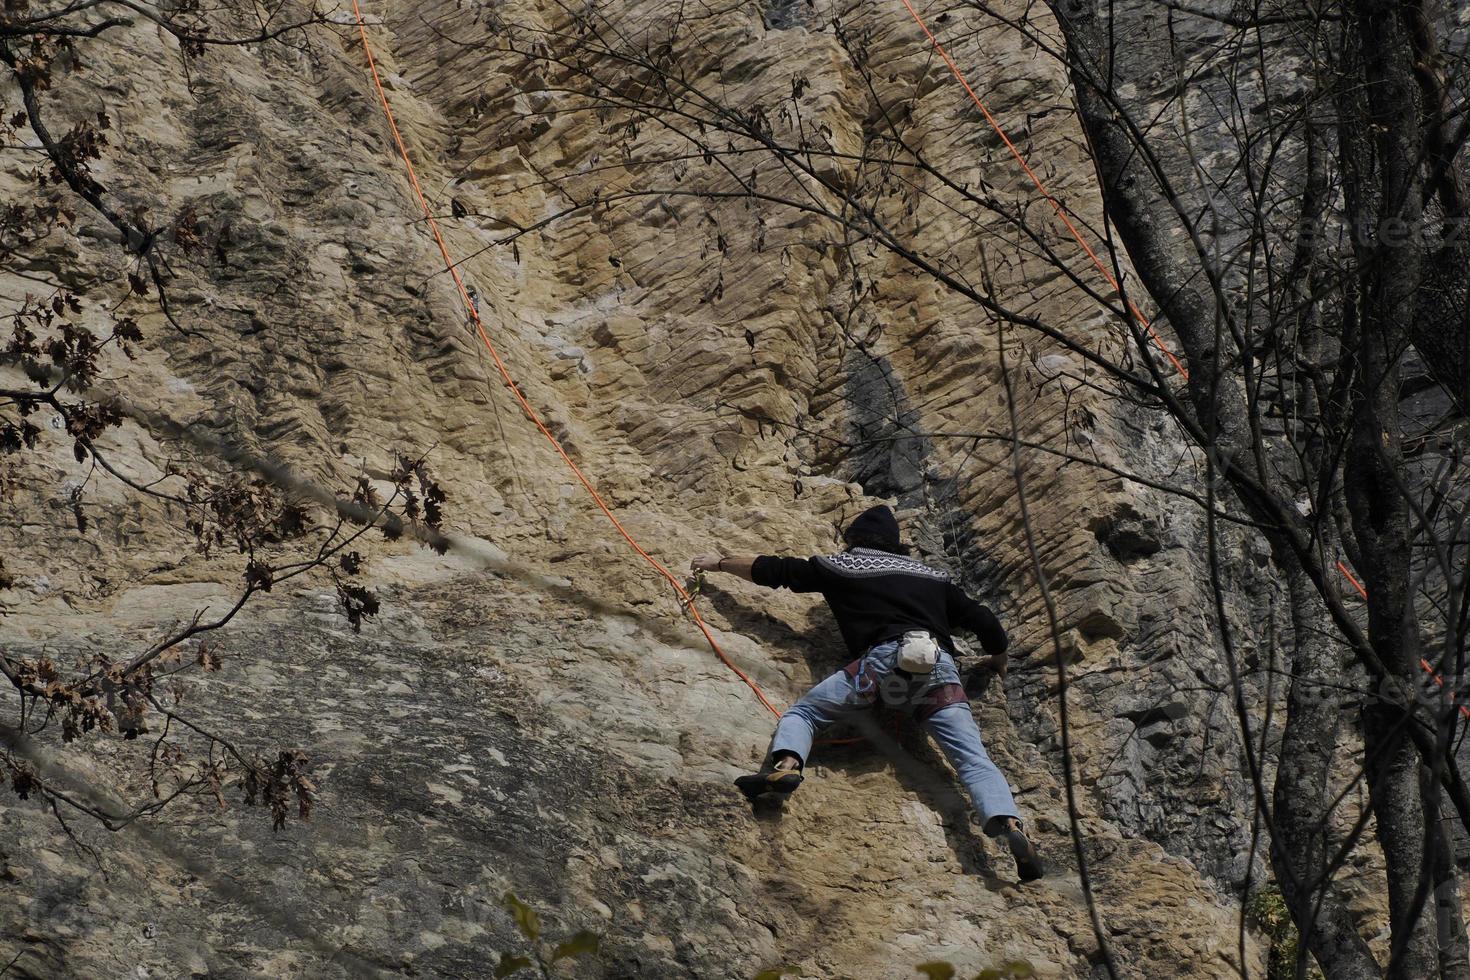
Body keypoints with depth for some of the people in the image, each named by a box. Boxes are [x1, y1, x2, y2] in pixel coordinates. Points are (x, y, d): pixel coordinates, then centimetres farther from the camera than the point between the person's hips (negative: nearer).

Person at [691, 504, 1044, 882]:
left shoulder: (840, 565, 25)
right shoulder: (933, 576, 32)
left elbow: (773, 570, 28)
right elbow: (983, 620, 28)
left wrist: (720, 563, 44)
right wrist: (997, 657, 48)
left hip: (884, 656, -2)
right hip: (939, 664, 3)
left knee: (802, 712, 9)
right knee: (974, 759, -4)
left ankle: (786, 764, -23)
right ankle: (1009, 826, -30)